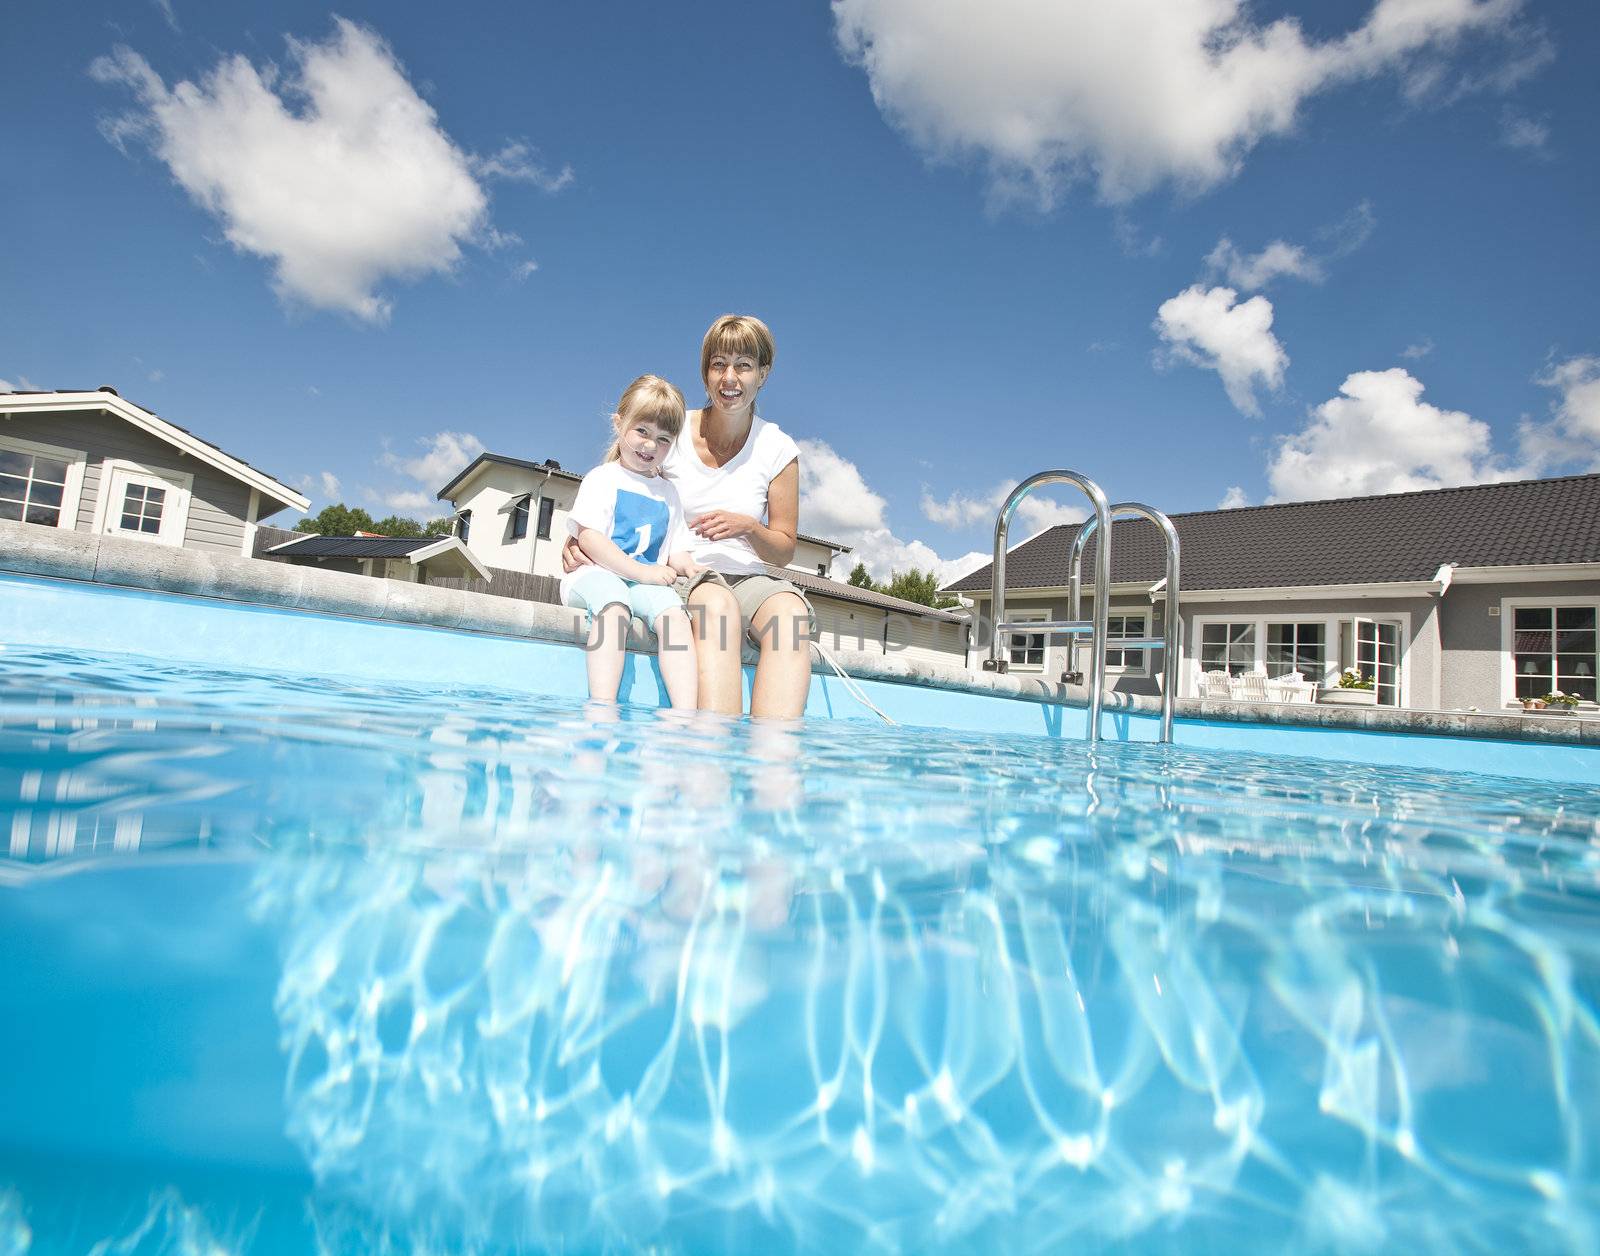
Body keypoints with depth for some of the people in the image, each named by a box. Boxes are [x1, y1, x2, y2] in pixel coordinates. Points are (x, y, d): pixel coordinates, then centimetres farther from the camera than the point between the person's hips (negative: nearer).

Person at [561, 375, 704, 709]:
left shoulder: (668, 493, 23)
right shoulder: (602, 479, 5)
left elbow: (676, 550, 20)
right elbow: (588, 538, -8)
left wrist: (690, 567, -5)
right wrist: (641, 571, -17)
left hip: (646, 581, 4)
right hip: (596, 573, -4)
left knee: (674, 613, -28)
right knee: (614, 605, -38)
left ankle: (685, 715, -41)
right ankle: (602, 706, -48)